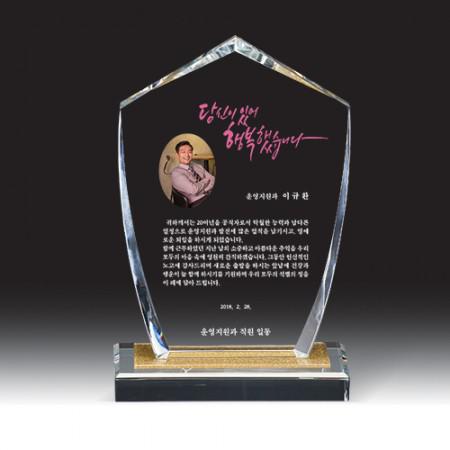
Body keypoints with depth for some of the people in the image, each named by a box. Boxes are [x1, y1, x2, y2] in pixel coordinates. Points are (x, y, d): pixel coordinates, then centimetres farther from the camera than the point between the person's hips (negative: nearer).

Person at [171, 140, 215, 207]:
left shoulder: (198, 166, 20)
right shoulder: (176, 173, -2)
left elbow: (213, 179, 10)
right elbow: (194, 190, -13)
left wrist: (203, 190, -10)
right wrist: (206, 180, 4)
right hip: (198, 202, -7)